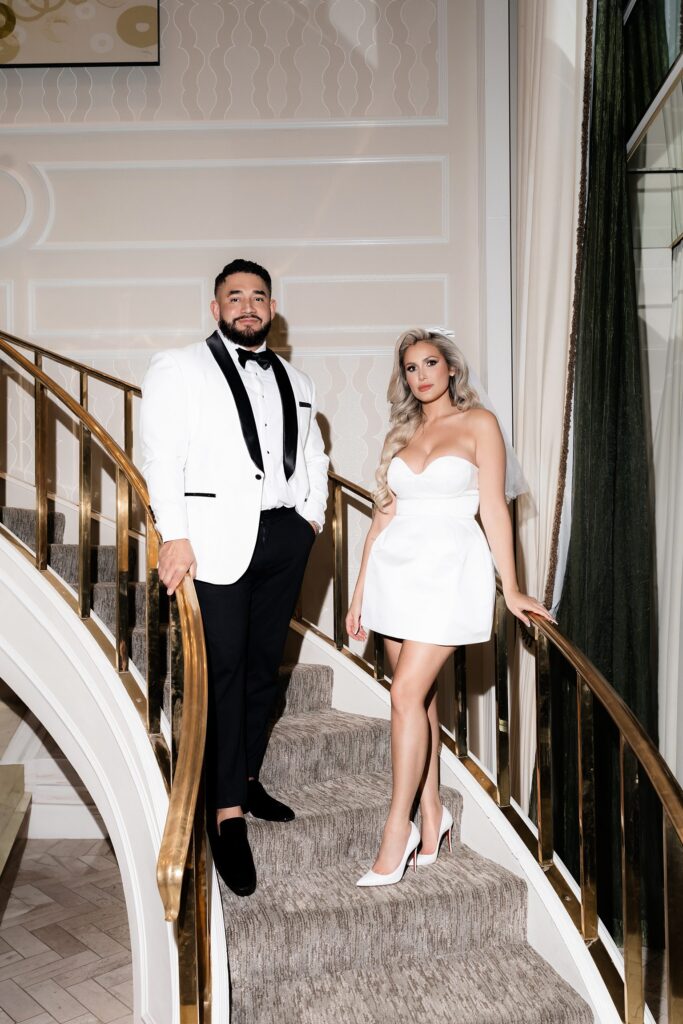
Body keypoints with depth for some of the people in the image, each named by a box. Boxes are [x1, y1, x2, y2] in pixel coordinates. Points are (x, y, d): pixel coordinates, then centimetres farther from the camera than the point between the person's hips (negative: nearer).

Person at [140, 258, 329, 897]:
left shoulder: (295, 381, 19)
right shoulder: (178, 368, 3)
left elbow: (313, 456, 27)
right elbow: (160, 454, -7)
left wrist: (312, 515, 12)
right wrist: (174, 535, -16)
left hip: (282, 536, 5)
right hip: (217, 538, -5)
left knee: (263, 664, 10)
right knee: (223, 668, -6)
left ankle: (247, 779, 25)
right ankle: (228, 813, 2)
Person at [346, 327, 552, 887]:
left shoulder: (478, 423, 1)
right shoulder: (400, 433, 15)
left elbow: (494, 507, -3)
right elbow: (383, 515, 14)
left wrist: (511, 589, -5)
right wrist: (360, 592, 12)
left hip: (449, 568, -5)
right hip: (395, 568, 5)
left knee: (407, 692, -12)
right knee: (421, 694, 9)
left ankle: (399, 827, -1)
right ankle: (433, 811, 22)